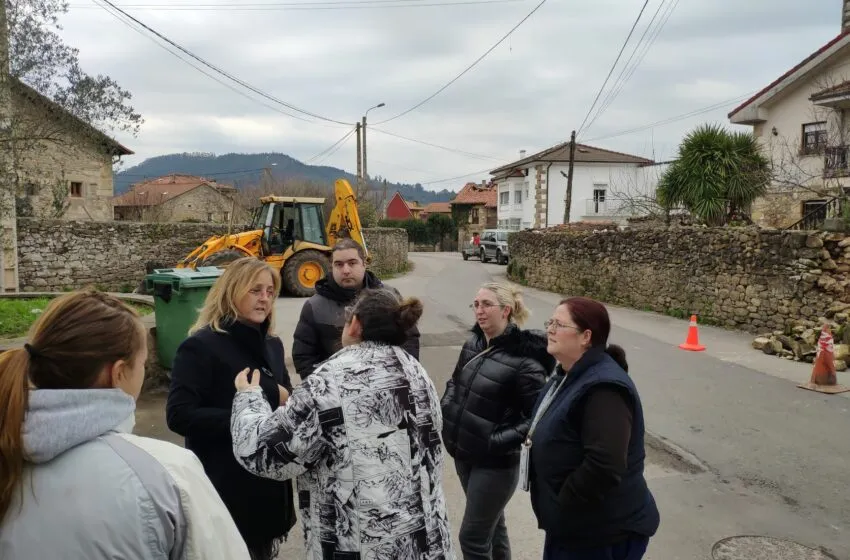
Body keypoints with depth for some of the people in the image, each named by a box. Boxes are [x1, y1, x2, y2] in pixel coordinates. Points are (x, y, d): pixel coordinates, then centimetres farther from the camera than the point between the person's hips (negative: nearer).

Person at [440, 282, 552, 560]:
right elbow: (455, 381, 17)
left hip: (495, 463, -6)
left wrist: (498, 441, -22)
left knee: (472, 537, 3)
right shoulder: (473, 344, 0)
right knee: (491, 523, 23)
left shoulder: (524, 361, -20)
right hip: (463, 453, 7)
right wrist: (446, 411, 3)